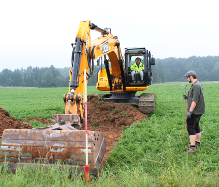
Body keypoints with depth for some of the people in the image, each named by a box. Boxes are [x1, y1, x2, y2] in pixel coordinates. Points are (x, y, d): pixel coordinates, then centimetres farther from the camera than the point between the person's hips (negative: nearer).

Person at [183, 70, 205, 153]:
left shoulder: (196, 86, -19)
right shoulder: (197, 84, 15)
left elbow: (195, 100, -24)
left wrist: (190, 111, -25)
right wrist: (188, 97, 13)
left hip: (195, 111, -11)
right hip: (198, 111, 11)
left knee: (190, 127, -11)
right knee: (196, 126, 21)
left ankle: (192, 147, -12)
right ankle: (197, 142, 34)